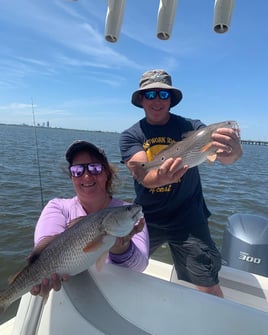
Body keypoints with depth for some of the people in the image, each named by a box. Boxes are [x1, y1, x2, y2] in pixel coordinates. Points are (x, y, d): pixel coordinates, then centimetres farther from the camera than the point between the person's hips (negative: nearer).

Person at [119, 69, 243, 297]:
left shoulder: (190, 127, -7)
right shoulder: (130, 136, -5)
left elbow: (222, 154, -23)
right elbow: (143, 176, -22)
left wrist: (233, 151, -47)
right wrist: (161, 178, -45)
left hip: (187, 219, -1)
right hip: (145, 218, 2)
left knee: (208, 286, -2)